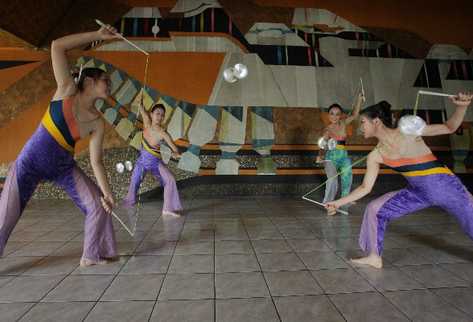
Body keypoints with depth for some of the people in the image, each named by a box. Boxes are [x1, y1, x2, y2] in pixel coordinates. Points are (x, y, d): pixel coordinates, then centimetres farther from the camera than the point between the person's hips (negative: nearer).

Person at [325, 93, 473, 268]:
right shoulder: (376, 155, -4)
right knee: (375, 209, -3)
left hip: (443, 185, -4)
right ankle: (374, 257, 8)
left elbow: (449, 127, -7)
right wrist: (339, 202, -3)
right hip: (417, 192, 4)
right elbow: (365, 188, -1)